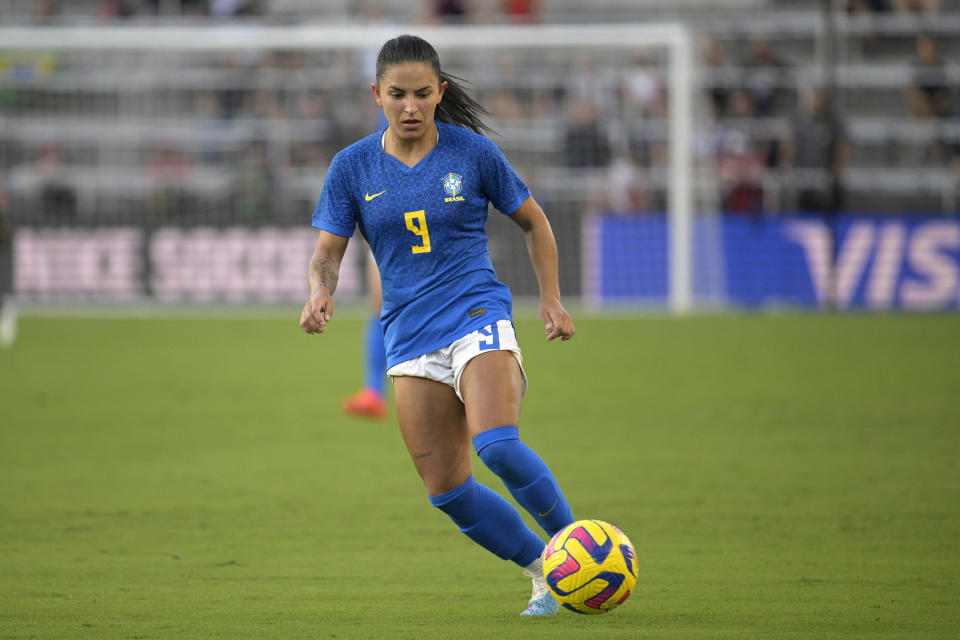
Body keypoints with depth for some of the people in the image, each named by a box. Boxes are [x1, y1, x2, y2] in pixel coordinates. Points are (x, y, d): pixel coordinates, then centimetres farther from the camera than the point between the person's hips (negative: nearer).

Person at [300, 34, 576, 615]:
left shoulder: (473, 152, -2)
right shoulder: (353, 167, 2)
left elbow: (533, 221, 11)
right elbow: (328, 251, 3)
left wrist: (552, 300, 7)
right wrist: (321, 295, -18)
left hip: (478, 312, -3)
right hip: (409, 336, 3)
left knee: (498, 445, -28)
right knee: (447, 488, -2)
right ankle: (541, 570, 15)